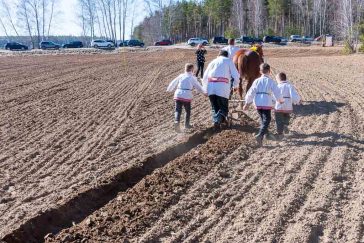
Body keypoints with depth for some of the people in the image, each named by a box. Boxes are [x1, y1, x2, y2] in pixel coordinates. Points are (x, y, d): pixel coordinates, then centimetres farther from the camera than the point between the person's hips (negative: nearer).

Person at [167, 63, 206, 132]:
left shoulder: (181, 76, 13)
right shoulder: (192, 78, 5)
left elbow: (173, 83, 22)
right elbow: (198, 86, 12)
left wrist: (169, 90, 39)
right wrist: (204, 92, 30)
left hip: (178, 95, 2)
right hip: (187, 96, -2)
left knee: (178, 110, 0)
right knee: (188, 111, 16)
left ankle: (176, 121, -24)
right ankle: (187, 124, 21)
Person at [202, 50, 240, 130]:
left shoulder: (213, 61, 25)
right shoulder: (228, 61, 15)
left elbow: (205, 77, 26)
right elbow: (236, 75, 10)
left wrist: (205, 89, 36)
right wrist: (235, 85, 26)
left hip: (210, 86, 3)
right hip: (222, 86, -3)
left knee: (215, 108, 18)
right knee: (224, 108, 3)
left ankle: (215, 120, 2)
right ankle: (218, 120, -20)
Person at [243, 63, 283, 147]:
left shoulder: (257, 81, 4)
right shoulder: (271, 81, -3)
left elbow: (251, 92, 3)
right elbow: (277, 92, 0)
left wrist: (247, 103, 11)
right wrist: (280, 100, 20)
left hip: (258, 104, 4)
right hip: (266, 104, -4)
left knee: (263, 119, 22)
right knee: (266, 120, -4)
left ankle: (266, 133, 35)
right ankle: (260, 135, -25)